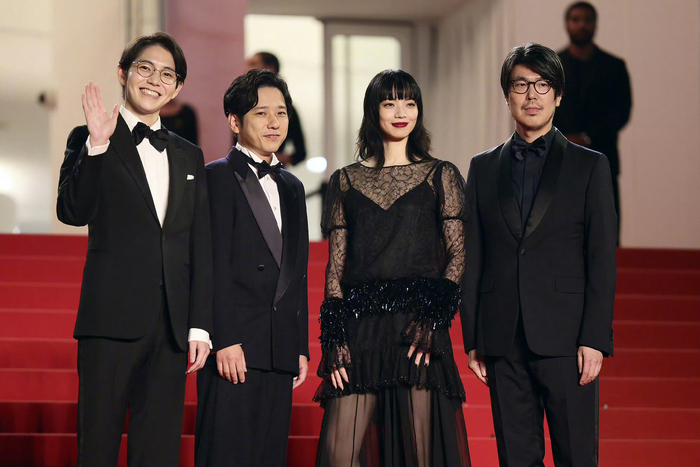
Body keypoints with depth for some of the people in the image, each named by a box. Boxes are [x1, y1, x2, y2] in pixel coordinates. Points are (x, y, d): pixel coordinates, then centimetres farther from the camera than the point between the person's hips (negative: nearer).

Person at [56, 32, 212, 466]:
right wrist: (97, 145, -21)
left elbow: (201, 248, 14)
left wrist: (200, 326, 7)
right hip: (112, 318, -4)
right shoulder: (90, 141, 5)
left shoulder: (189, 156, 17)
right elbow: (73, 212, -11)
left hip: (172, 327, 4)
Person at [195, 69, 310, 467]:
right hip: (235, 345, -7)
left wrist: (301, 346, 15)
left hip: (280, 350, 7)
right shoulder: (219, 177, -1)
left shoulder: (292, 187, 21)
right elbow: (216, 265, -10)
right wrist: (225, 340, -17)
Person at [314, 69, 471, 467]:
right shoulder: (346, 181, 14)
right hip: (360, 327, 1)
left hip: (417, 325, -1)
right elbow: (335, 265, 10)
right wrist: (335, 337, 0)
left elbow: (459, 254, 3)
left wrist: (434, 316, -11)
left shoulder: (440, 176, 11)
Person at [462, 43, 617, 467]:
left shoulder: (589, 166, 5)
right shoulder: (483, 168, 13)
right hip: (504, 343, 3)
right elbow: (473, 260, 12)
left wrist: (595, 339, -8)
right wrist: (473, 338, 6)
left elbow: (603, 260, 0)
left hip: (565, 338, -2)